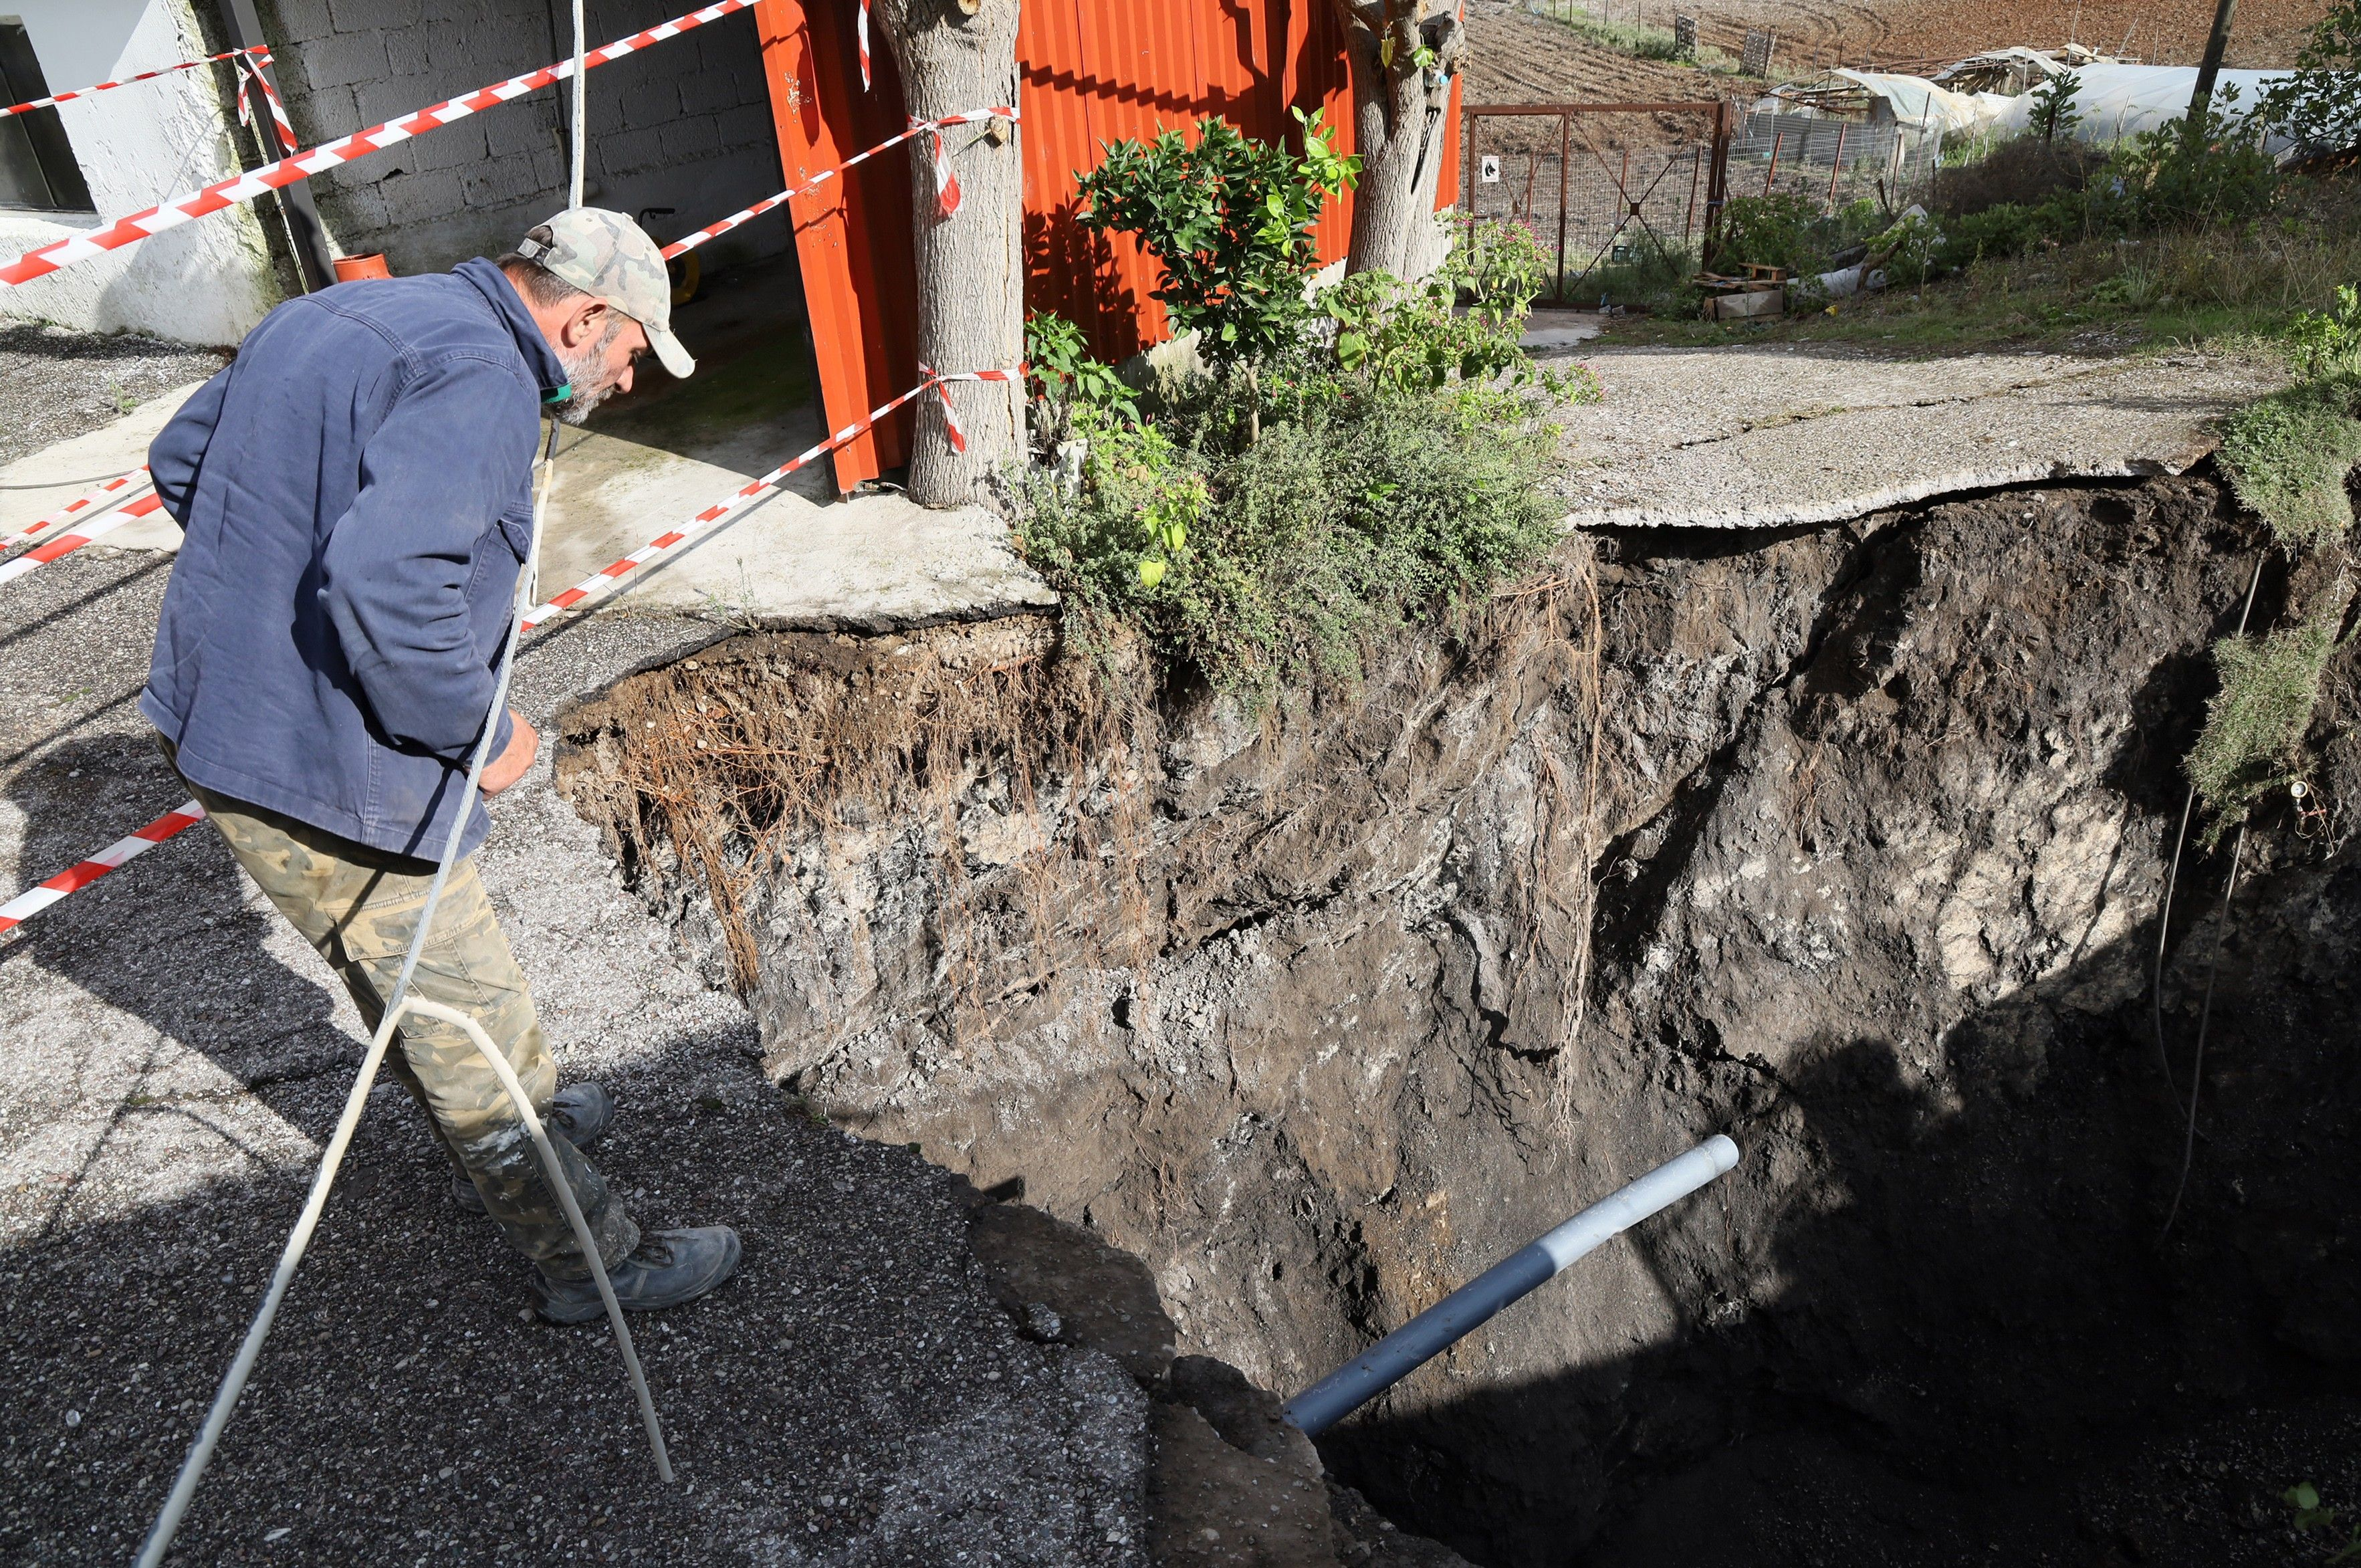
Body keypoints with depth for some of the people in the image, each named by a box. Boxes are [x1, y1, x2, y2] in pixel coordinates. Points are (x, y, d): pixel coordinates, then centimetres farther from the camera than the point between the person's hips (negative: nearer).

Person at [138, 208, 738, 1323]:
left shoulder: (329, 316, 11)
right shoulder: (482, 376, -21)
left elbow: (179, 458, 20)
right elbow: (389, 576, -35)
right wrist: (479, 726, -21)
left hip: (216, 718, 10)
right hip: (327, 773, -10)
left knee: (397, 978, 27)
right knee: (473, 1021, 4)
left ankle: (496, 1141, 49)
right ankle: (592, 1261, 21)